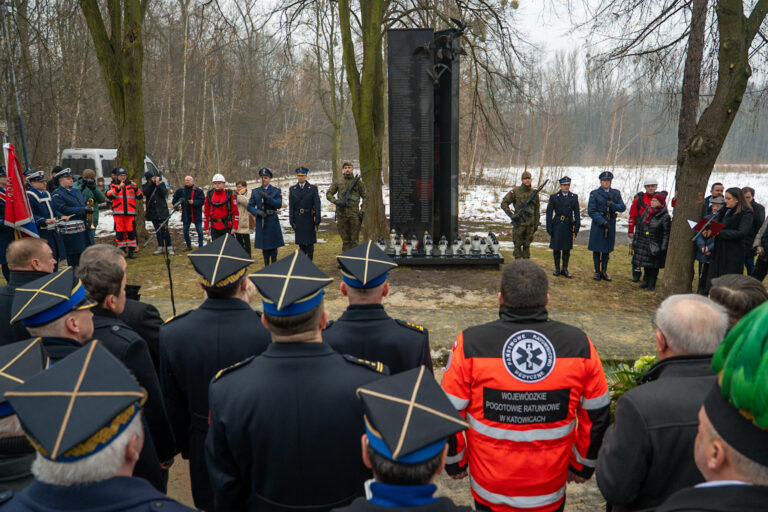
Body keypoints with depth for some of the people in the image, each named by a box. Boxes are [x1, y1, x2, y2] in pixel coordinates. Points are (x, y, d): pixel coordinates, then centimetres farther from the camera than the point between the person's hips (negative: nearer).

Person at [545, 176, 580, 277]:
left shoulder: (574, 197, 4)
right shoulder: (554, 197, 0)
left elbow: (577, 213, 3)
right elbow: (549, 213, -1)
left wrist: (576, 229, -3)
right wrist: (549, 229, -6)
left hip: (568, 227, 1)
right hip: (557, 226, -1)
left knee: (567, 249, 7)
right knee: (556, 248, 5)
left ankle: (565, 269, 18)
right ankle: (557, 269, 18)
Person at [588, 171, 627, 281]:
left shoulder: (616, 193, 8)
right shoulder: (594, 193, -2)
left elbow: (622, 207, 2)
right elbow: (591, 211, -8)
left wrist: (612, 205, -17)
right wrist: (602, 221, -15)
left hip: (611, 224, 3)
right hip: (598, 223, -3)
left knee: (607, 249, 7)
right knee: (596, 249, 1)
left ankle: (604, 271, 16)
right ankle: (597, 272, 11)